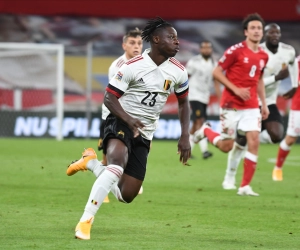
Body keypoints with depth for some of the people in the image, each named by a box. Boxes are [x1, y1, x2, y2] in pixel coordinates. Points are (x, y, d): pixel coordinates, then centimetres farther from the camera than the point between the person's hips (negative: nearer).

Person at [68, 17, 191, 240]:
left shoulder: (178, 72, 1)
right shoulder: (133, 66, -13)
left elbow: (183, 102, 16)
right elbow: (109, 97, -10)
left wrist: (185, 136, 7)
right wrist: (129, 120, -28)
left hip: (144, 134, 6)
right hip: (121, 123, -6)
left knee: (126, 195, 1)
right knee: (118, 162, -38)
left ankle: (91, 164, 29)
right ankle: (86, 220, -33)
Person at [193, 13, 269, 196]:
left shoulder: (263, 56, 8)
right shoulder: (236, 51, -10)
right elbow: (217, 72, -9)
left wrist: (264, 103, 15)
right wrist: (236, 89, -18)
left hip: (251, 107, 5)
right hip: (231, 105, -4)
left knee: (254, 141, -11)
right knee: (226, 146, -1)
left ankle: (245, 186, -4)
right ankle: (206, 131, 31)